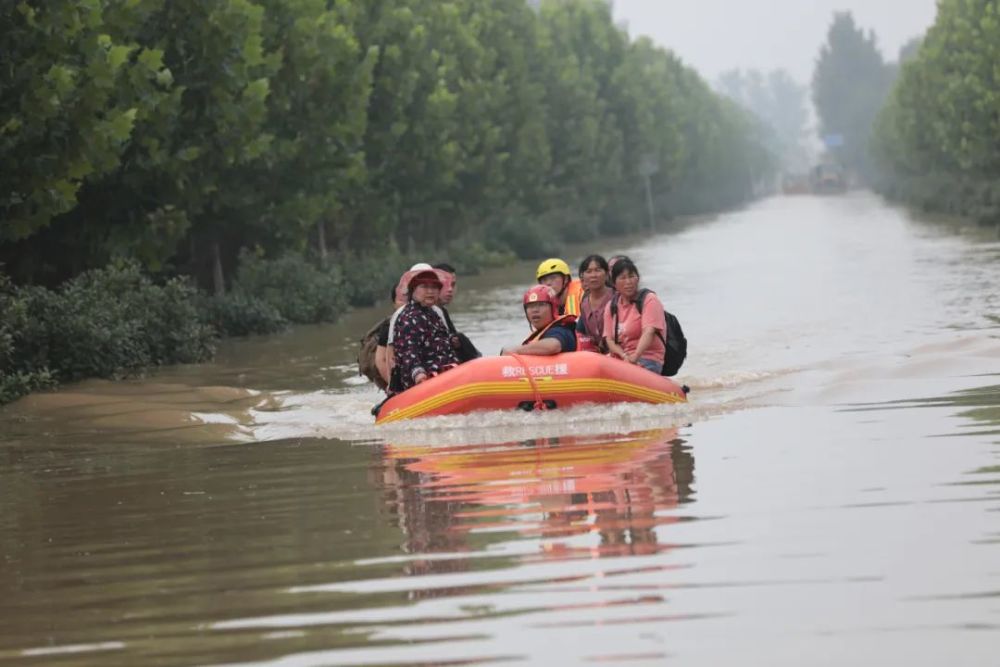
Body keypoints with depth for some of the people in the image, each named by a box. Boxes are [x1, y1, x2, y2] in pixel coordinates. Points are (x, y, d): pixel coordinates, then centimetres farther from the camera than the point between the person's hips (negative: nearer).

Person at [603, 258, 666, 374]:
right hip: (620, 361, 5)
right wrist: (624, 356, -14)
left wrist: (635, 357, -32)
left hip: (648, 361, -5)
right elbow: (609, 339, 7)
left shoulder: (649, 300, -1)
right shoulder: (611, 306, 15)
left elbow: (649, 332, -16)